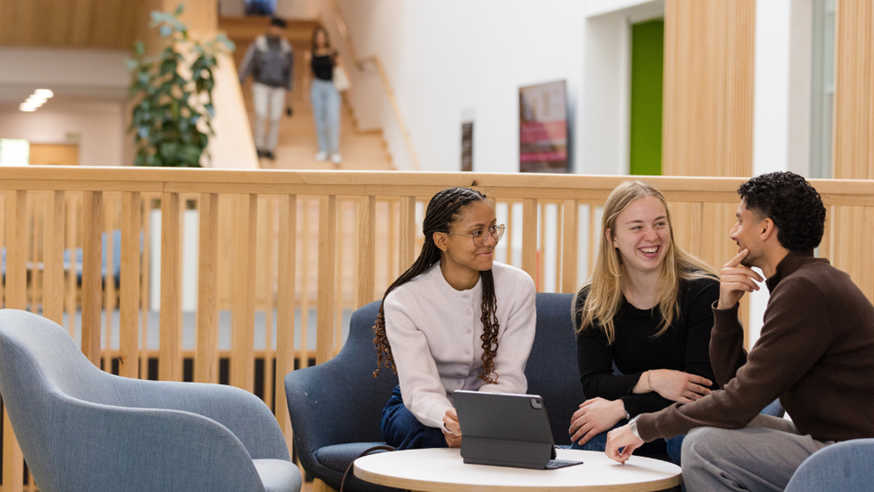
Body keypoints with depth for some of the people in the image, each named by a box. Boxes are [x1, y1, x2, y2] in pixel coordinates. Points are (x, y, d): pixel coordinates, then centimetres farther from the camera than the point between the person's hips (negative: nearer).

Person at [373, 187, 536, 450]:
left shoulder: (518, 287, -11)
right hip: (421, 410, -2)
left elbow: (508, 378, -15)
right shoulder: (403, 301, -17)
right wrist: (448, 419, -49)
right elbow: (420, 389, -25)